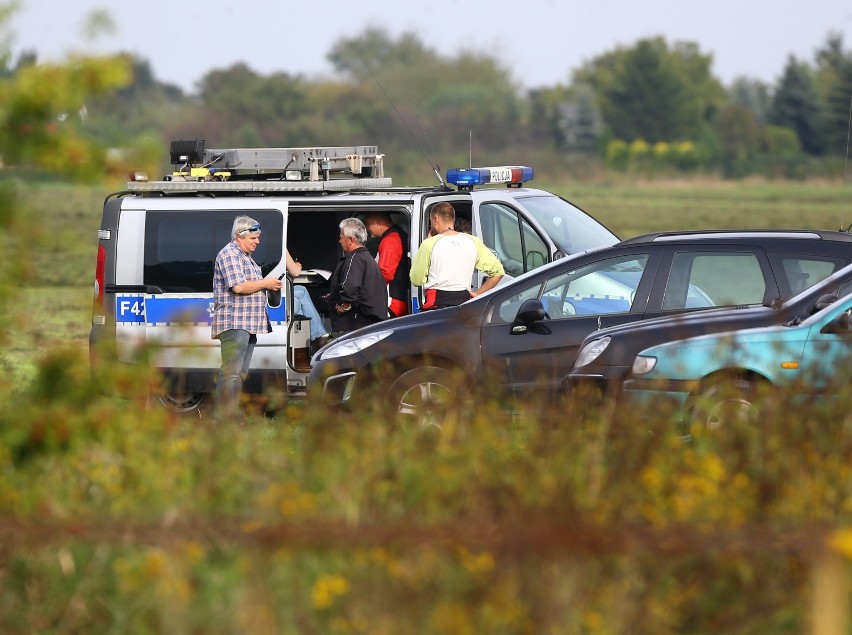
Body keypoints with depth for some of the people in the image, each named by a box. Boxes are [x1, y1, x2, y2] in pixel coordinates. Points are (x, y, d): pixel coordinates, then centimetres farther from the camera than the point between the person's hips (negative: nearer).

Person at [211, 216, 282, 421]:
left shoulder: (245, 256, 22)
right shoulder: (230, 255, -11)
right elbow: (238, 287, -21)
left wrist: (270, 285, 17)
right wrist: (265, 284, -11)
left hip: (247, 325, 11)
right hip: (234, 324, -11)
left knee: (240, 373, 12)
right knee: (230, 373, -14)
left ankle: (234, 416, 16)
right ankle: (224, 419, -17)